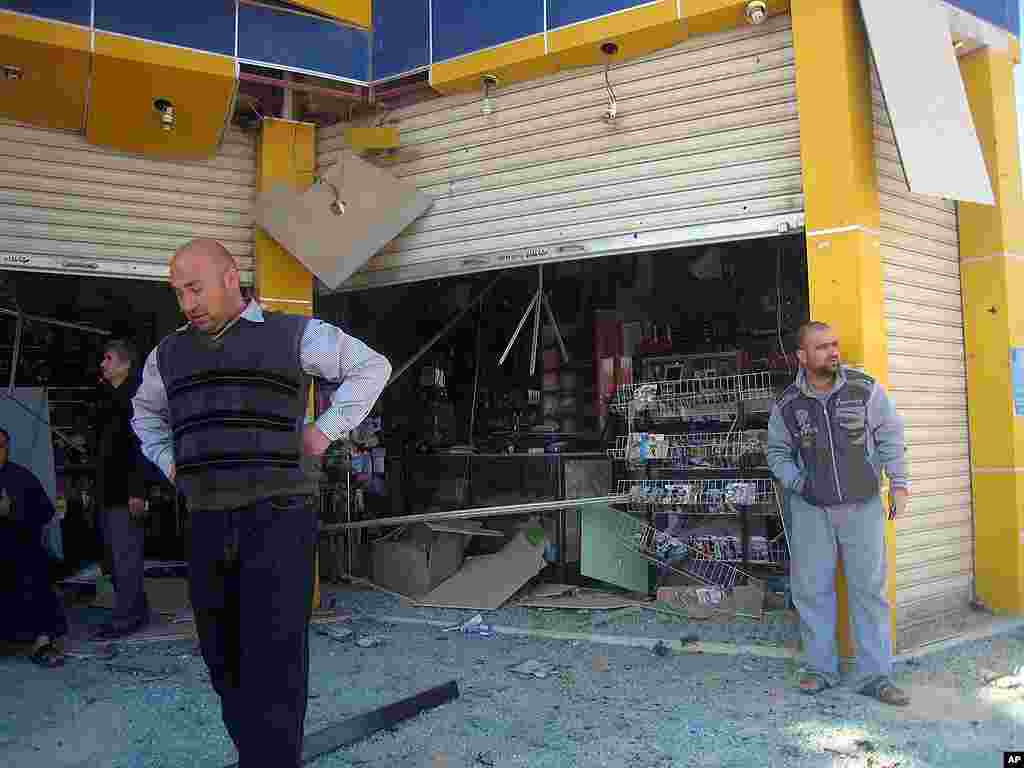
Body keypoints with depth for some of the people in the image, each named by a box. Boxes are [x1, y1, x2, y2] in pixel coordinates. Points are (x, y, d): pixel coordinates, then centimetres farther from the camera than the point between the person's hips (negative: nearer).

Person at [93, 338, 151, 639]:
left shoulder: (134, 396, -9)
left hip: (126, 492, -10)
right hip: (108, 491, 10)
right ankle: (137, 612, 23)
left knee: (126, 557, -6)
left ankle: (126, 617, -1)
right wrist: (97, 490, 20)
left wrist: (137, 491, -23)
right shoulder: (111, 398, 20)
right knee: (115, 557, 14)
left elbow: (141, 445, -17)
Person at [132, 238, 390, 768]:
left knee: (273, 668, -11)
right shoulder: (170, 353, 15)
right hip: (207, 527, 5)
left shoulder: (292, 334, 1)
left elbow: (371, 367, 9)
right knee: (224, 662, 9)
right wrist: (171, 465, 16)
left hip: (278, 519, -5)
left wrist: (324, 431, 0)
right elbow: (146, 413, 34)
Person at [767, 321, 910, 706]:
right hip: (811, 508, 1)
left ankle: (874, 675, 14)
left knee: (869, 588, 4)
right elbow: (777, 452, 10)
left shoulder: (865, 388, -7)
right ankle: (820, 667, 21)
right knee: (811, 588, 6)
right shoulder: (787, 405, -4)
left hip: (863, 505, -1)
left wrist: (899, 484, -3)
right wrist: (798, 483, -4)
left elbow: (890, 435, 2)